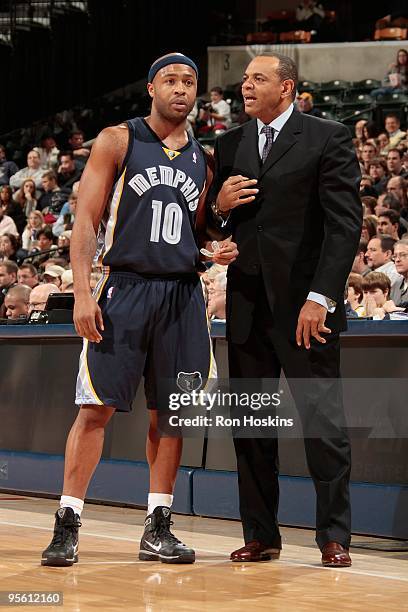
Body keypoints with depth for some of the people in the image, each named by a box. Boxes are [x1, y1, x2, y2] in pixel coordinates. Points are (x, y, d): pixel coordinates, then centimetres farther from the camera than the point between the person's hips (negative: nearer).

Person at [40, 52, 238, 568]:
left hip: (182, 294, 4)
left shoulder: (202, 160, 14)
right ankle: (67, 526, -1)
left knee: (170, 411, 5)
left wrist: (218, 250, 1)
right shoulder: (118, 141, 1)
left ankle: (157, 529, 13)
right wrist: (82, 293, -13)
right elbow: (86, 220, -4)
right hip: (124, 288, -4)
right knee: (97, 406, -6)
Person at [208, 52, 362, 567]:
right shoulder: (229, 146, 15)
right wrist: (220, 207, -4)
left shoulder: (328, 139, -2)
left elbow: (345, 223, -8)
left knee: (323, 419, -4)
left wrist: (321, 297, -16)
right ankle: (260, 535, 15)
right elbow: (212, 224, 20)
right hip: (247, 304, 5)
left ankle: (334, 538, 2)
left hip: (305, 304, -5)